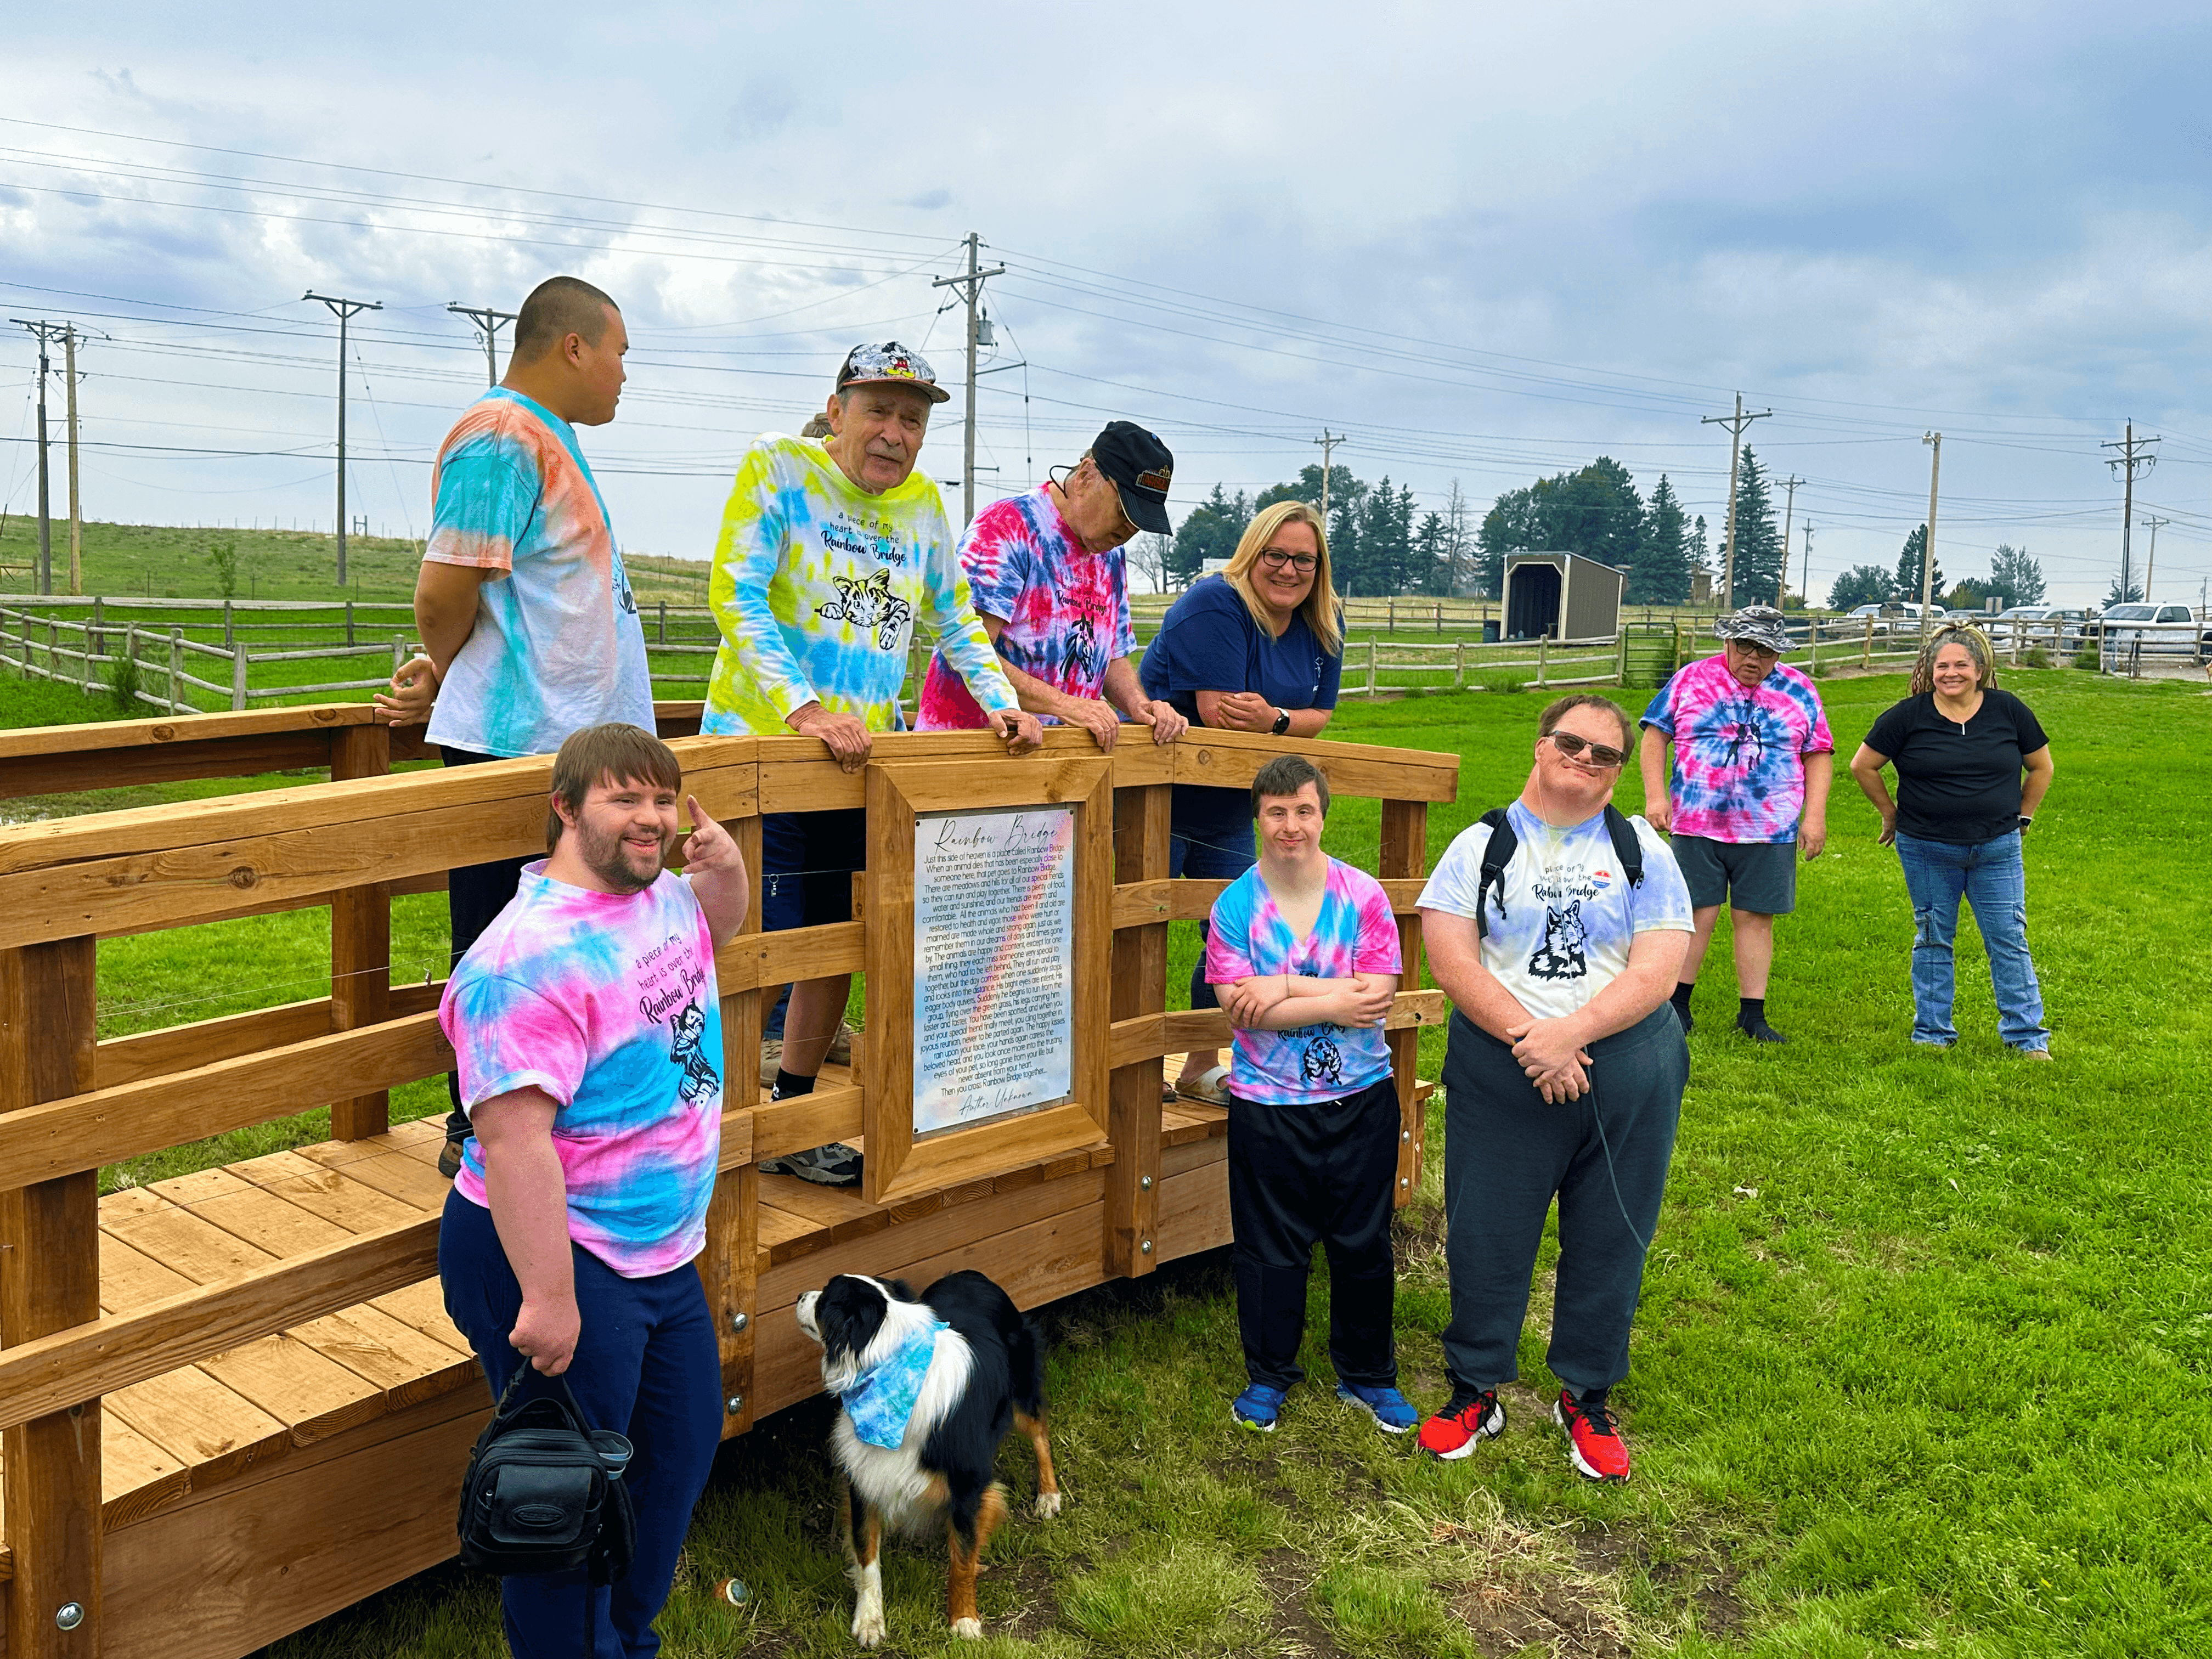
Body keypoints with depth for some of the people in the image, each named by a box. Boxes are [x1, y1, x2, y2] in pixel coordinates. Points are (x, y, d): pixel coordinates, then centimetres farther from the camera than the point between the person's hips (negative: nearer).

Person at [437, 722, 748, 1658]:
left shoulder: (660, 897, 3)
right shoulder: (534, 954, -25)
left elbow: (713, 931, 28)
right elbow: (513, 1139, -30)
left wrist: (727, 867, 5)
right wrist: (549, 1298, -30)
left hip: (660, 1254, 10)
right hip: (552, 1257, -10)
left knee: (683, 1449, 23)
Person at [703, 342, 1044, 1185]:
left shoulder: (922, 501, 10)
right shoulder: (778, 466, -6)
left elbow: (956, 620, 19)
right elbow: (735, 595, -16)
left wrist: (1002, 703, 3)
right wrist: (803, 708, -27)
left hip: (863, 754, 6)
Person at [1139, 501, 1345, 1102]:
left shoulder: (1324, 625, 3)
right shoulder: (1215, 605, -20)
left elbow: (1319, 717, 0)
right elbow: (1219, 714, -26)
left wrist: (1273, 718, -21)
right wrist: (1289, 721, -16)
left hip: (1228, 806, 8)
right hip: (1160, 795, -7)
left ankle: (1202, 1067, 25)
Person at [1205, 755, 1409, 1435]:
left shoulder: (1363, 894, -4)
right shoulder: (1235, 904, -5)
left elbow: (1378, 995, -12)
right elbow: (1240, 1008, -14)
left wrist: (1286, 988, -18)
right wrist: (1336, 999, -19)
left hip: (1361, 1098, 1)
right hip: (1267, 1106, -1)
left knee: (1364, 1245, 11)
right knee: (1269, 1249, 10)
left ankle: (1367, 1375, 31)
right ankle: (1267, 1375, 29)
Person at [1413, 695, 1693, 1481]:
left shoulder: (1642, 851, 5)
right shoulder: (1483, 846, 4)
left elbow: (1655, 974, -6)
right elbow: (1452, 962, -7)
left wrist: (1569, 1032, -19)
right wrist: (1529, 1038, -17)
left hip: (1629, 1070, 1)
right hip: (1499, 1073, -1)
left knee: (1609, 1241, 10)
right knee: (1485, 1236, 5)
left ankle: (1587, 1398, 29)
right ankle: (1475, 1391, 24)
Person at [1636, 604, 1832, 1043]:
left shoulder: (1799, 690, 9)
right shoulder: (1691, 680, 4)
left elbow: (1819, 755, 11)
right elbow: (1655, 735, 5)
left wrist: (1815, 815, 2)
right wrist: (1655, 794, -4)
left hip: (1769, 831, 1)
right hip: (1696, 826, -1)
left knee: (1755, 919, 4)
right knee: (1696, 915, 0)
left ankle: (1752, 1014, 13)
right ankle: (1677, 1005, 13)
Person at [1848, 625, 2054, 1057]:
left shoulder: (2008, 711, 0)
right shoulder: (1908, 716, -5)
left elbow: (2041, 766, 13)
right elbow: (1863, 765, 3)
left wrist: (2022, 816, 11)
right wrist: (1891, 813, 7)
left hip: (1998, 849, 1)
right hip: (1927, 851, -1)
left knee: (2009, 941, 2)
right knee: (1933, 941, 9)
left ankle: (2026, 1036, 12)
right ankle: (1932, 1033, 20)